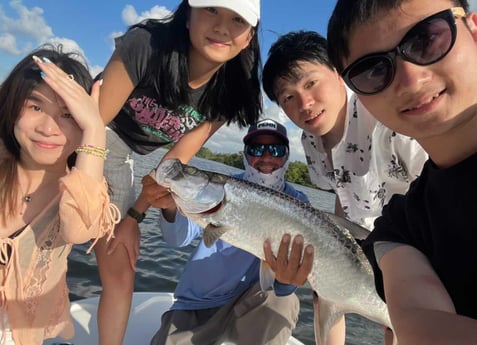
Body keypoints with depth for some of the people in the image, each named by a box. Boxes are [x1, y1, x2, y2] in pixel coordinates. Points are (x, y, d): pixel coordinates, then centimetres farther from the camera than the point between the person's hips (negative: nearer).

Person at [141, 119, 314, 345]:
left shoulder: (297, 204, -7)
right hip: (196, 304, 2)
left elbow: (297, 257, -21)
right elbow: (180, 238, -17)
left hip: (250, 302, -1)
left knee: (281, 302, -31)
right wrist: (171, 206, -40)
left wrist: (287, 278, -46)